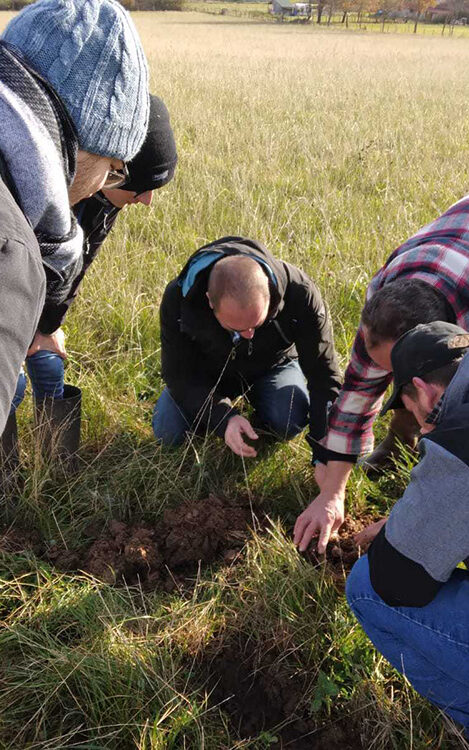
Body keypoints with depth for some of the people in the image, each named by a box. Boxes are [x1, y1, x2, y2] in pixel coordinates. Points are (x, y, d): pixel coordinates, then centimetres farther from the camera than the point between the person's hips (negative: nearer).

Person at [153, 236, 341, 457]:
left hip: (272, 365, -1)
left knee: (288, 424, -28)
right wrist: (223, 417, -39)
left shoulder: (299, 293, -35)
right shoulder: (178, 297, -34)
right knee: (169, 433, -16)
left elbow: (323, 374, -26)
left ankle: (256, 398, 7)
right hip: (209, 370, 1)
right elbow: (179, 375, -23)